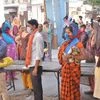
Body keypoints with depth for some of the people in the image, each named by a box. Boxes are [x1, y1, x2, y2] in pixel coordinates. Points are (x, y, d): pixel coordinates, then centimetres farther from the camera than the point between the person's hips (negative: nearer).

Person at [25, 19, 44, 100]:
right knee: (36, 87, 16)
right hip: (32, 65, 9)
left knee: (37, 87, -2)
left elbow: (38, 54, -18)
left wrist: (35, 68, -20)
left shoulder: (38, 36, -14)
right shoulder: (33, 36, 13)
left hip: (35, 66, -9)